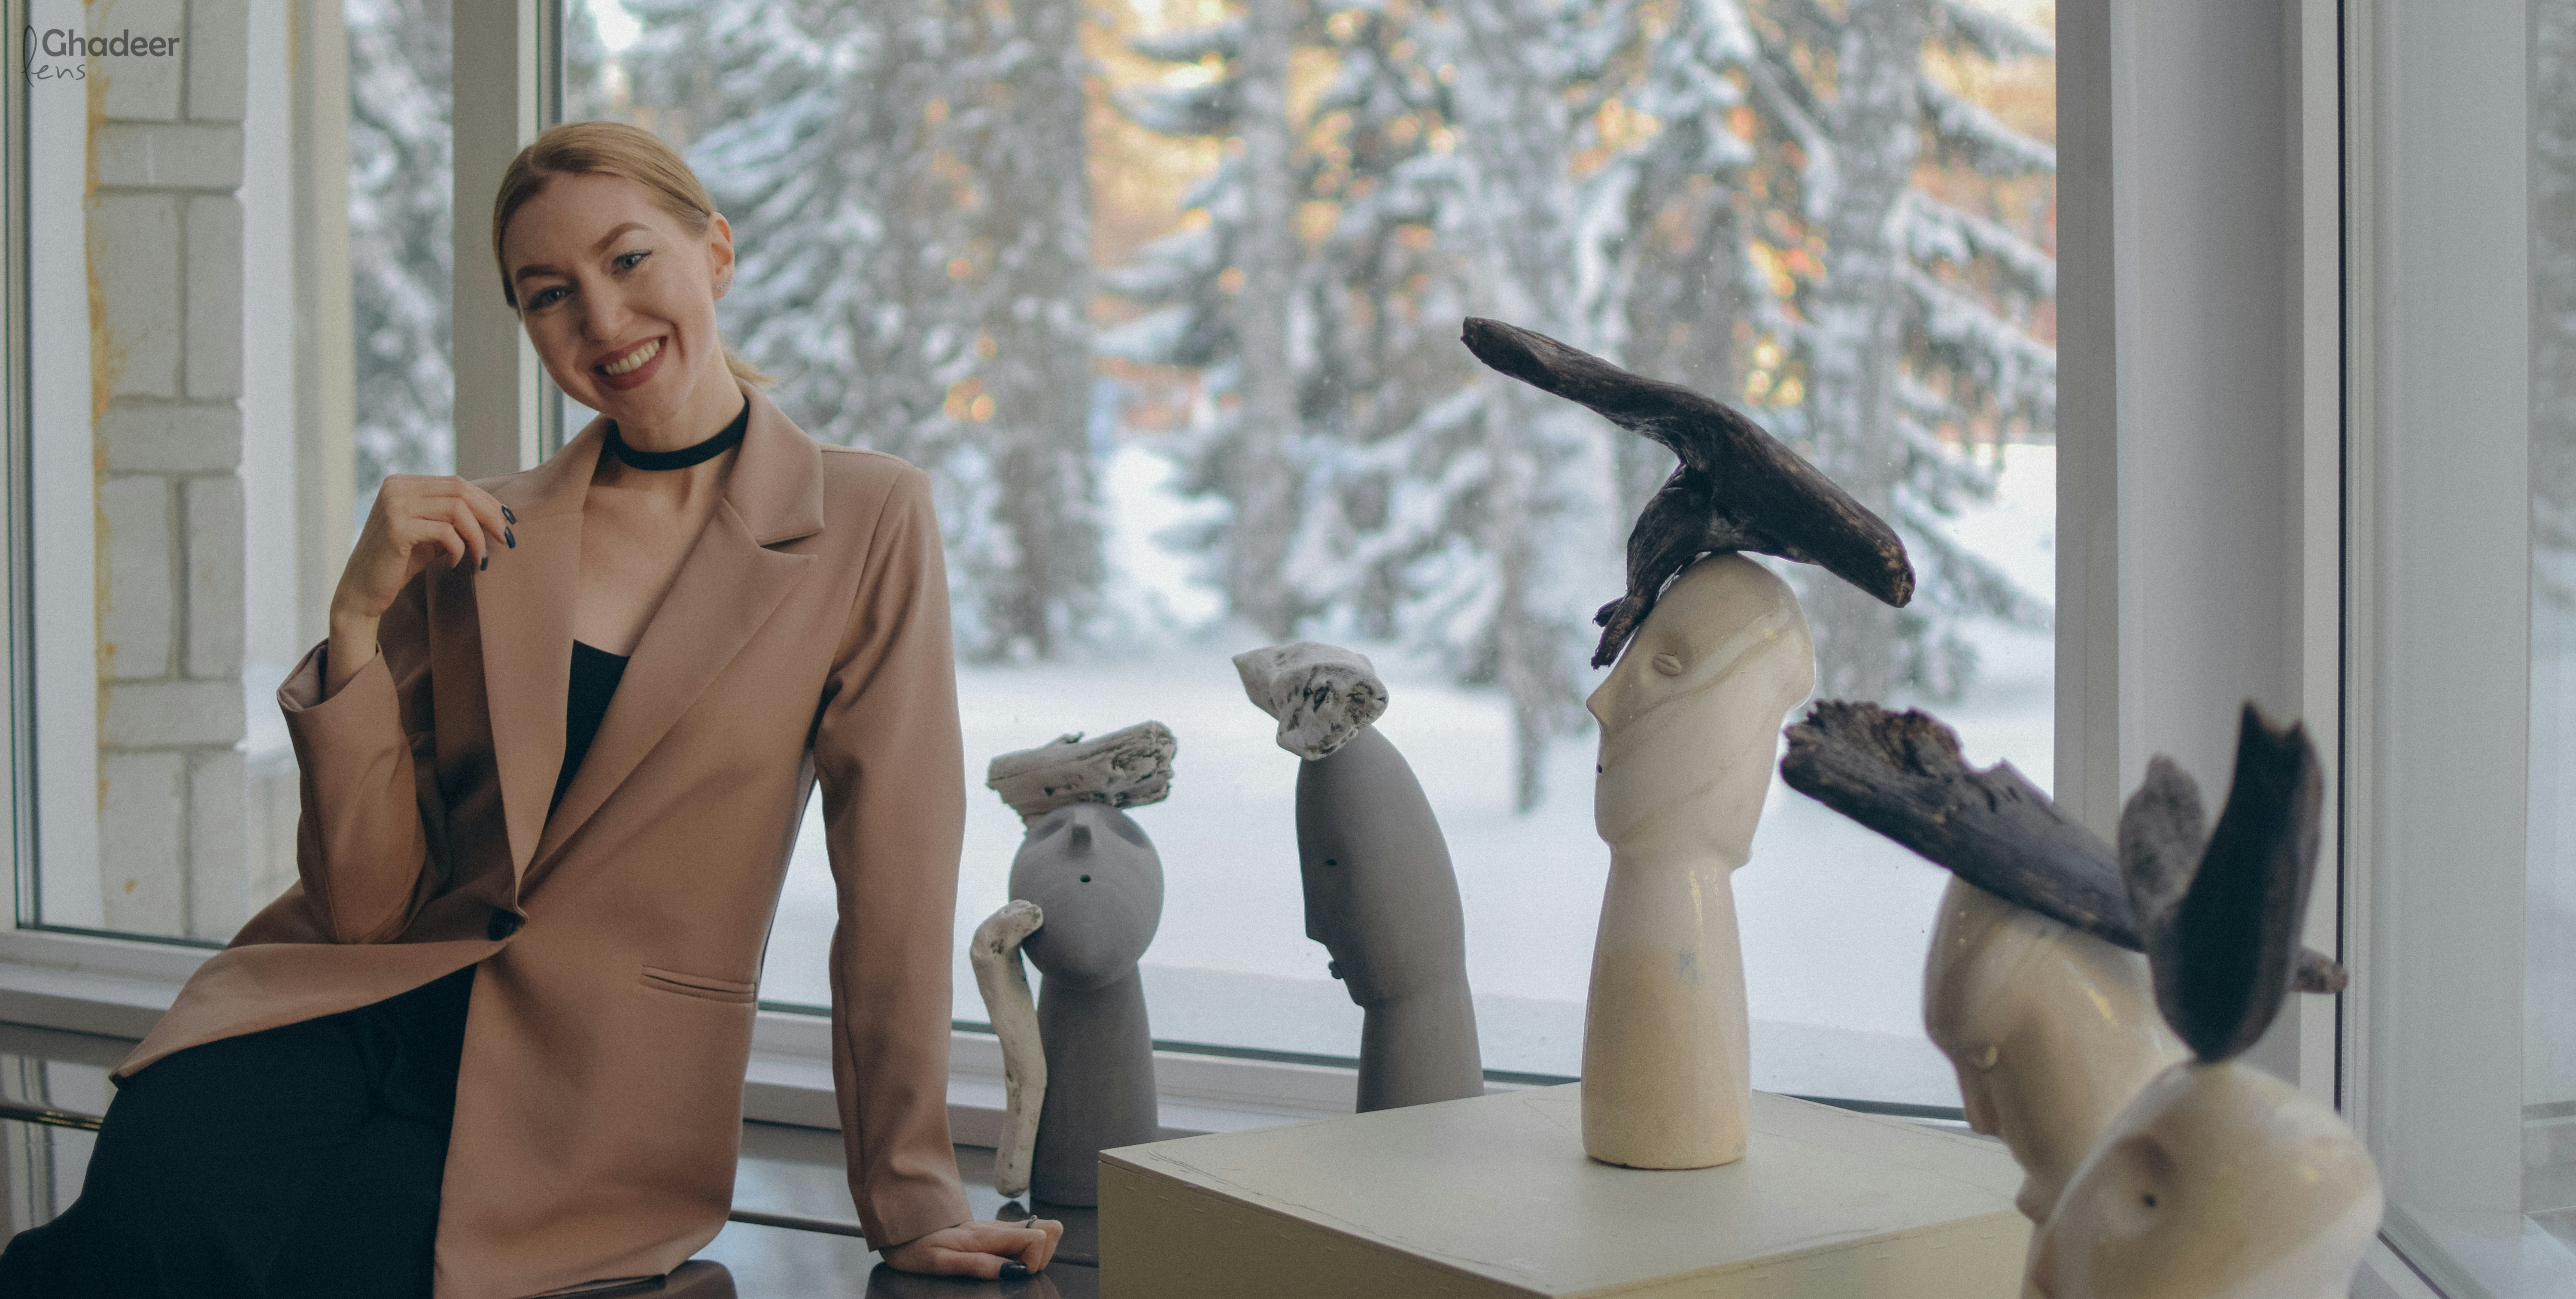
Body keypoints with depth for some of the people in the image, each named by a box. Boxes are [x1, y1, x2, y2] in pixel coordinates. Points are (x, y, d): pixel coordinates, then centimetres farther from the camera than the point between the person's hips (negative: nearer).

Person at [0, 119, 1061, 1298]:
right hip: (359, 1010, 2)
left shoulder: (868, 525, -2)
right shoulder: (472, 537, 6)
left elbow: (894, 885, -3)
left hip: (588, 1089, -1)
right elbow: (363, 904, 1)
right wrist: (360, 615, -11)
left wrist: (911, 1199, -1)